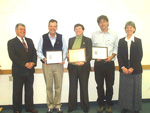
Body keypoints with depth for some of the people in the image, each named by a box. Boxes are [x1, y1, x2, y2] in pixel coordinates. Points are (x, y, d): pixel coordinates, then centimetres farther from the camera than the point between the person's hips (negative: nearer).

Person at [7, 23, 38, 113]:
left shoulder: (30, 41, 13)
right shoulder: (11, 42, -3)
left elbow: (34, 53, 8)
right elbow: (13, 57, -13)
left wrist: (33, 63, -11)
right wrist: (25, 64, -19)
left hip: (30, 70, 5)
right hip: (18, 71, -4)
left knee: (29, 90, 13)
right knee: (17, 92, 7)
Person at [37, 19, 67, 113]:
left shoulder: (61, 37, 4)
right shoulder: (43, 38, 2)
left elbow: (65, 50, 5)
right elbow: (39, 51, 4)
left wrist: (63, 59, -13)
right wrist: (43, 58, -14)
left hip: (59, 65, 1)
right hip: (47, 65, 0)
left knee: (58, 86, 5)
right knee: (49, 86, 7)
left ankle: (57, 105, 21)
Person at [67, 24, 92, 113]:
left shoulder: (87, 40, 1)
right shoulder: (71, 40, 12)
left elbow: (89, 55, -6)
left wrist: (84, 62, -24)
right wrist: (67, 56, -8)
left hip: (83, 67, -3)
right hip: (72, 67, 3)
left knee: (84, 87, 7)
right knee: (72, 87, 8)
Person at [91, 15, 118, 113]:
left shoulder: (114, 34, 8)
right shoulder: (94, 35, 9)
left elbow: (116, 48, 8)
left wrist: (112, 56, -9)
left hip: (109, 63, 0)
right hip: (98, 63, 1)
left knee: (109, 85, 5)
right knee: (100, 85, 6)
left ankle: (109, 105, 21)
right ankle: (101, 104, 21)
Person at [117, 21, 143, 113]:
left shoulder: (138, 41, 1)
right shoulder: (121, 41, 6)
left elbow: (139, 56, -4)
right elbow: (119, 55, 2)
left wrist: (132, 68, -11)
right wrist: (123, 67, -9)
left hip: (136, 70, -1)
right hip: (124, 69, 1)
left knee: (136, 89, 6)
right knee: (124, 88, 6)